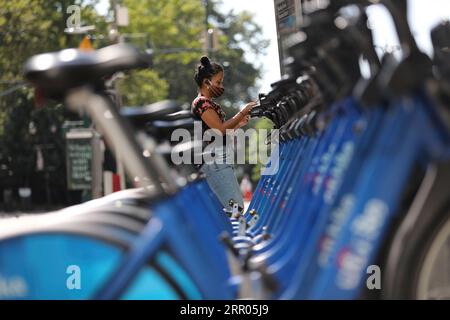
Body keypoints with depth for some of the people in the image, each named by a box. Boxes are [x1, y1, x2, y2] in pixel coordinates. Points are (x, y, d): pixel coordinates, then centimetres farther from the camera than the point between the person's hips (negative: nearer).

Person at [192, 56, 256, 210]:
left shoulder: (211, 103, 21)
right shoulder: (201, 102, -8)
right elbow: (220, 129, -17)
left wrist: (239, 124, 11)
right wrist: (242, 113, -9)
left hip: (223, 163, 10)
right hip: (216, 164, -10)